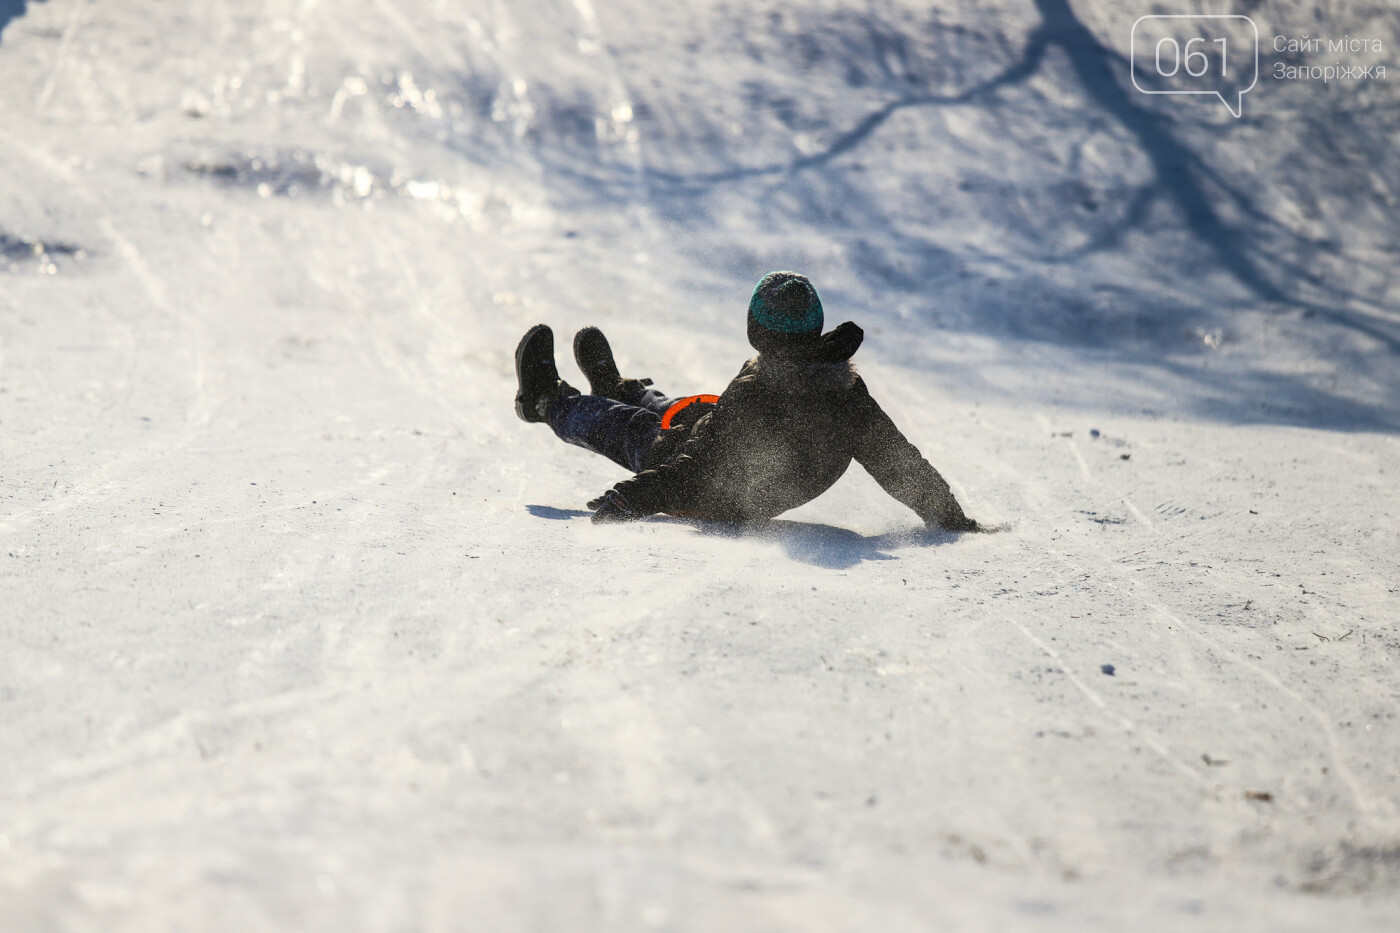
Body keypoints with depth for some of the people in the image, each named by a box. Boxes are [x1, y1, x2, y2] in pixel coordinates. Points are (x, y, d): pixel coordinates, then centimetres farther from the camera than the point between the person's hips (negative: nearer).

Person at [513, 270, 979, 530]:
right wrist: (950, 516, -4)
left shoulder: (753, 396, -39)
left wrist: (629, 500, -35)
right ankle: (614, 386, 62)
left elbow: (697, 472, -39)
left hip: (715, 502, -6)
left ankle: (549, 402, 49)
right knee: (664, 409, 30)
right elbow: (899, 460, -16)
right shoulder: (848, 390, -22)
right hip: (763, 502, 6)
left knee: (625, 427, 20)